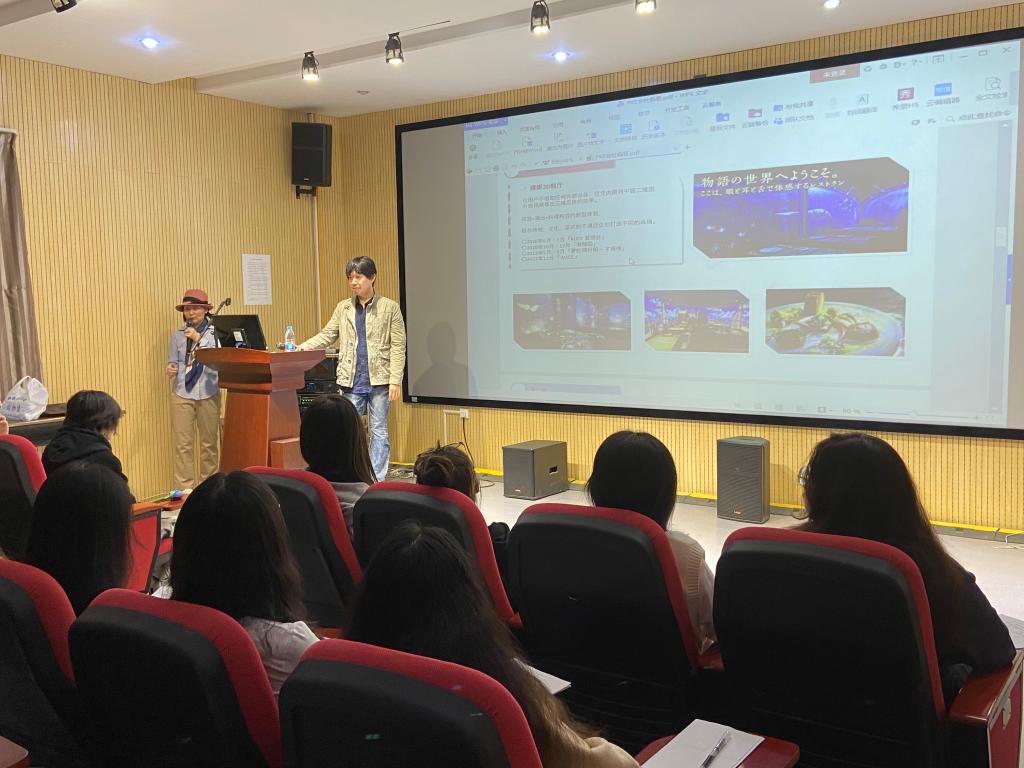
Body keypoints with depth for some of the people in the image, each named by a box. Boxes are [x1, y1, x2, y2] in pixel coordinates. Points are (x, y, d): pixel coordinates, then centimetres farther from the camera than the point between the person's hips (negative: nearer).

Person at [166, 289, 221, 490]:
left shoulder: (215, 332, 4)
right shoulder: (177, 334, 9)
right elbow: (173, 361, 11)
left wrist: (199, 339, -14)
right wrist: (171, 369, -12)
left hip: (208, 392, -1)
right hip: (182, 392, 1)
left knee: (209, 442, 4)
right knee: (183, 444, -3)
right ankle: (184, 488, 1)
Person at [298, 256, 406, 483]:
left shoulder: (390, 308, 0)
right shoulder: (343, 308, 11)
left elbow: (398, 347, -3)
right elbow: (326, 336, 11)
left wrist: (395, 380, -10)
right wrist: (300, 348, -4)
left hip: (379, 380, -3)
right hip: (351, 381, 3)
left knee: (379, 431, 4)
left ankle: (378, 480, 10)